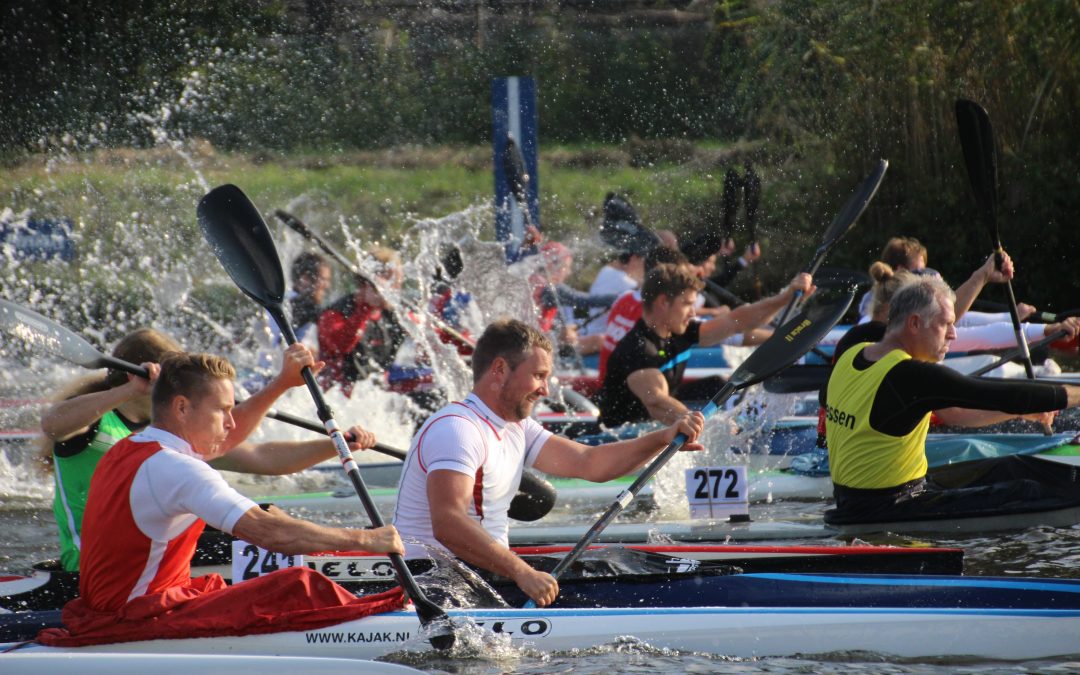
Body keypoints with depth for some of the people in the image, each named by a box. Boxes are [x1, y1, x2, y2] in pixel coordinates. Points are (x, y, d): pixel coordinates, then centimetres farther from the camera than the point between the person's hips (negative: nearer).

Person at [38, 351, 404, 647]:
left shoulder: (125, 452, 13)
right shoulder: (176, 470, -18)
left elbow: (227, 441, 31)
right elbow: (268, 532, -26)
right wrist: (363, 540, -18)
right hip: (143, 622, -10)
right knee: (299, 588, -13)